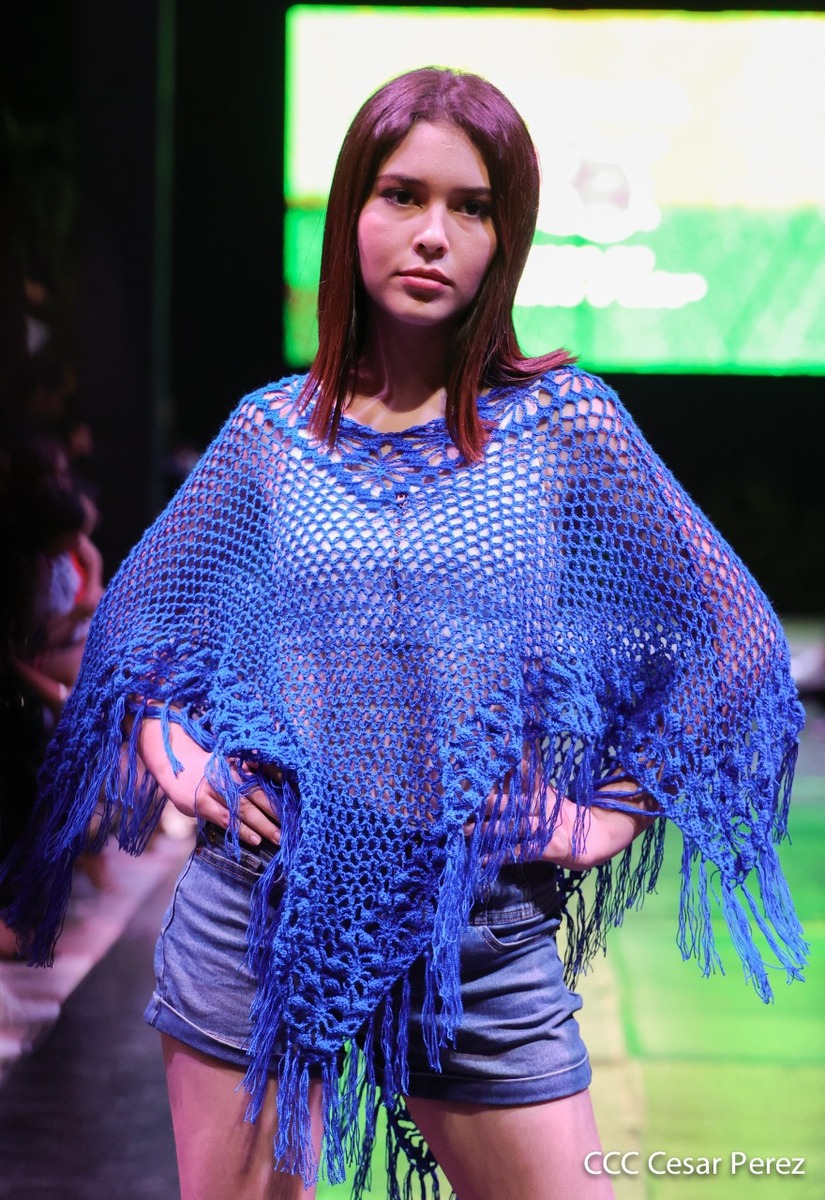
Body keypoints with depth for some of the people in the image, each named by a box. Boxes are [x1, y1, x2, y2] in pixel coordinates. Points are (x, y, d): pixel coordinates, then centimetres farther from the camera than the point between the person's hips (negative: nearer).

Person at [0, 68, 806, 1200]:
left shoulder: (562, 422, -2)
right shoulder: (271, 431, 4)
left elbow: (736, 641, 3)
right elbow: (136, 614, 18)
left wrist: (612, 817, -1)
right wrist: (176, 758, 4)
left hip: (483, 931, -1)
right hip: (261, 907, 1)